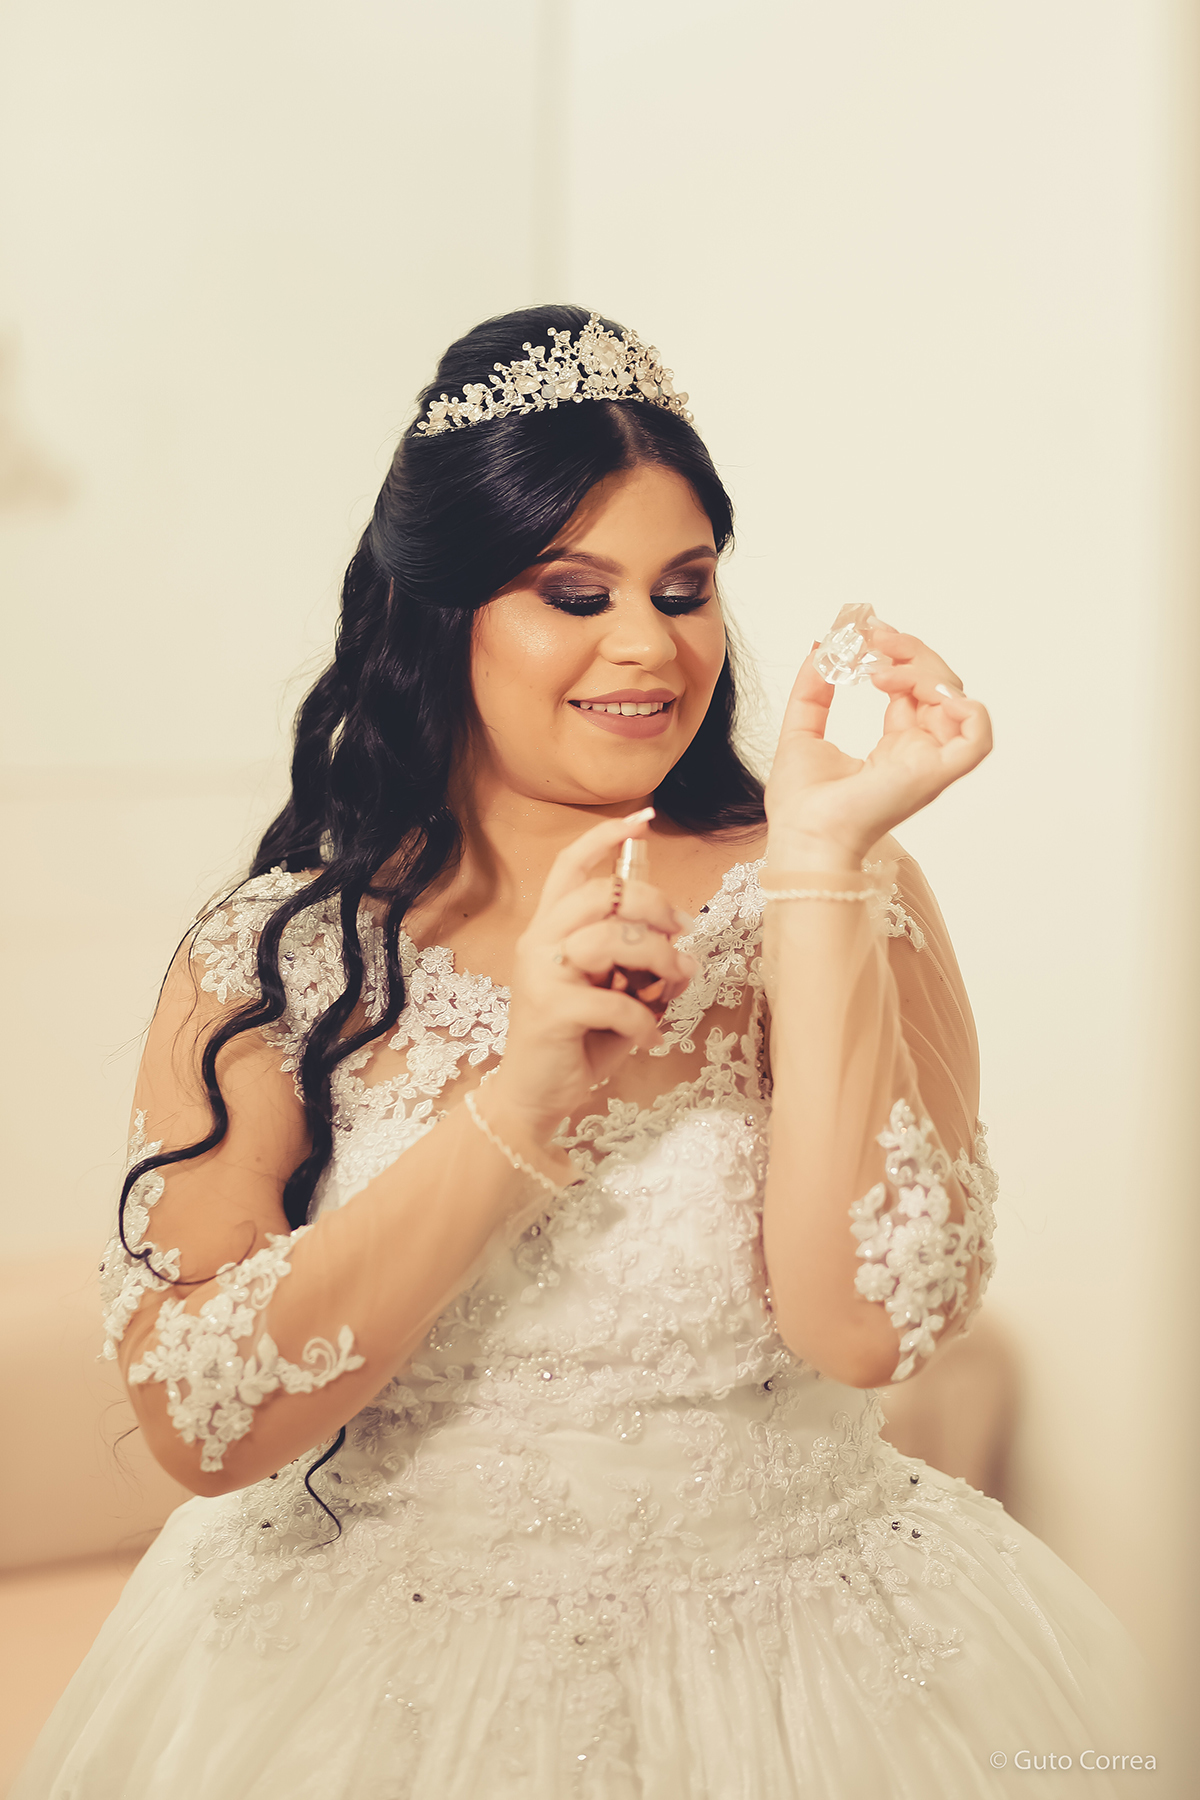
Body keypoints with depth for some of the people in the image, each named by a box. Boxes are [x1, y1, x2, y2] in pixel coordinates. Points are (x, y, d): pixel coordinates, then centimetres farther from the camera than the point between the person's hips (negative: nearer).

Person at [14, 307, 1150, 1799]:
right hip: (380, 1675, 0)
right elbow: (200, 1424, -13)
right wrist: (520, 1099, -22)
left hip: (799, 1667, 0)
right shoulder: (271, 959, -5)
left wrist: (820, 860, -20)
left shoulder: (841, 898, -5)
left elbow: (871, 1327, -17)